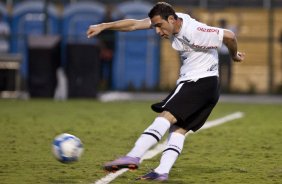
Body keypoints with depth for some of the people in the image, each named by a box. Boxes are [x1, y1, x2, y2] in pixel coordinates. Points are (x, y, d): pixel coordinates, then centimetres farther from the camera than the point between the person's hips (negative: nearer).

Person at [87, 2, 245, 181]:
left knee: (166, 116, -19)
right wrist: (103, 26, -2)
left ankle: (133, 157, -29)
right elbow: (134, 24, 3)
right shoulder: (168, 21, 3)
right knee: (178, 128, 0)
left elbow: (229, 35, -19)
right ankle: (162, 172, -8)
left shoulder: (194, 32, -21)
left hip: (202, 81, -10)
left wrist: (234, 55, 0)